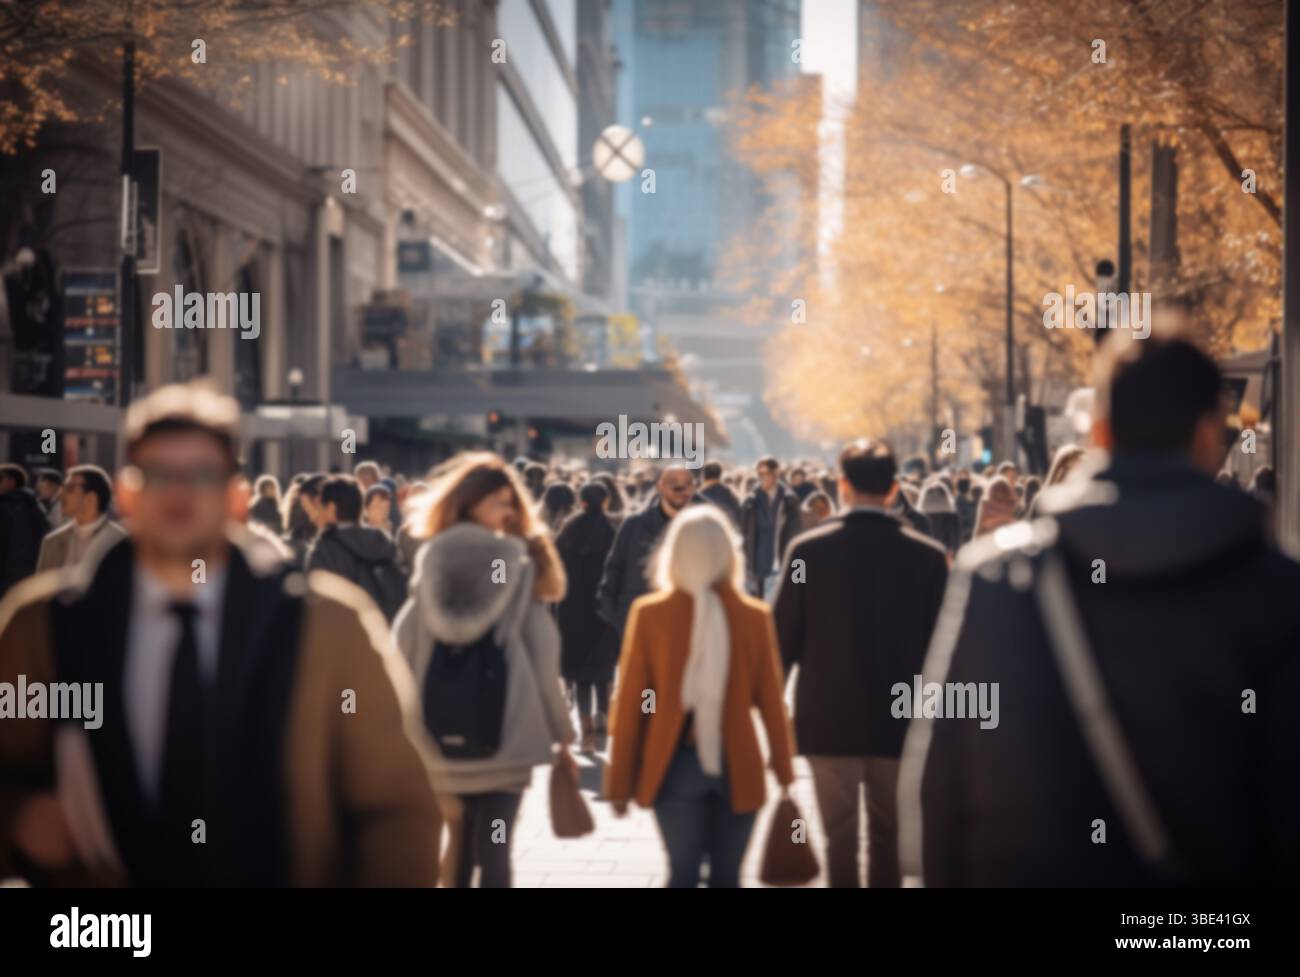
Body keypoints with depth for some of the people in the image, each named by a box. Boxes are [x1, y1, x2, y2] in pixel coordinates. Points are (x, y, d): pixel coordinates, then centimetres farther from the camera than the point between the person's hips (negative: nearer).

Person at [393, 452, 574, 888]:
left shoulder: (431, 564, 3)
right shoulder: (520, 566, -3)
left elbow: (403, 648, 1)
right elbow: (543, 659, -3)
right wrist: (562, 733, 4)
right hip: (506, 731, -3)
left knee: (460, 843, 19)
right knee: (493, 850, -4)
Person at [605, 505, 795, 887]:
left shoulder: (649, 613, -6)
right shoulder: (755, 616, -4)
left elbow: (630, 703, -3)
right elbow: (771, 701, 1)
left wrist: (620, 781, 3)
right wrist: (784, 769, 13)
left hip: (675, 765, 0)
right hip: (737, 766, 1)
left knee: (683, 874, 0)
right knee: (726, 877, 10)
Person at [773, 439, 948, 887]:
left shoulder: (808, 549, -9)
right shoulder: (929, 555, -7)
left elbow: (783, 638, -5)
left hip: (828, 719, -1)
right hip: (901, 720, 1)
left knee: (840, 838, 6)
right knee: (889, 839, 13)